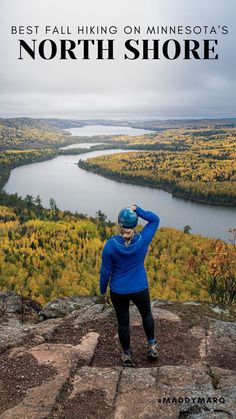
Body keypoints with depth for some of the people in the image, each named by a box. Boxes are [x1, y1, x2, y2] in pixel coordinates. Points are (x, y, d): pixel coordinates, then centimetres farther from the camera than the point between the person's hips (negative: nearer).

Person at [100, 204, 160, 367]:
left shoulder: (111, 244, -20)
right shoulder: (143, 240, -17)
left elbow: (105, 271, -11)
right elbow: (155, 219, -1)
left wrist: (102, 289, 6)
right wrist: (140, 211, -17)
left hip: (118, 291, 0)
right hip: (140, 289, 1)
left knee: (123, 322, 18)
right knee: (146, 314, 28)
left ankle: (127, 355, 34)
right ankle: (152, 345, 38)